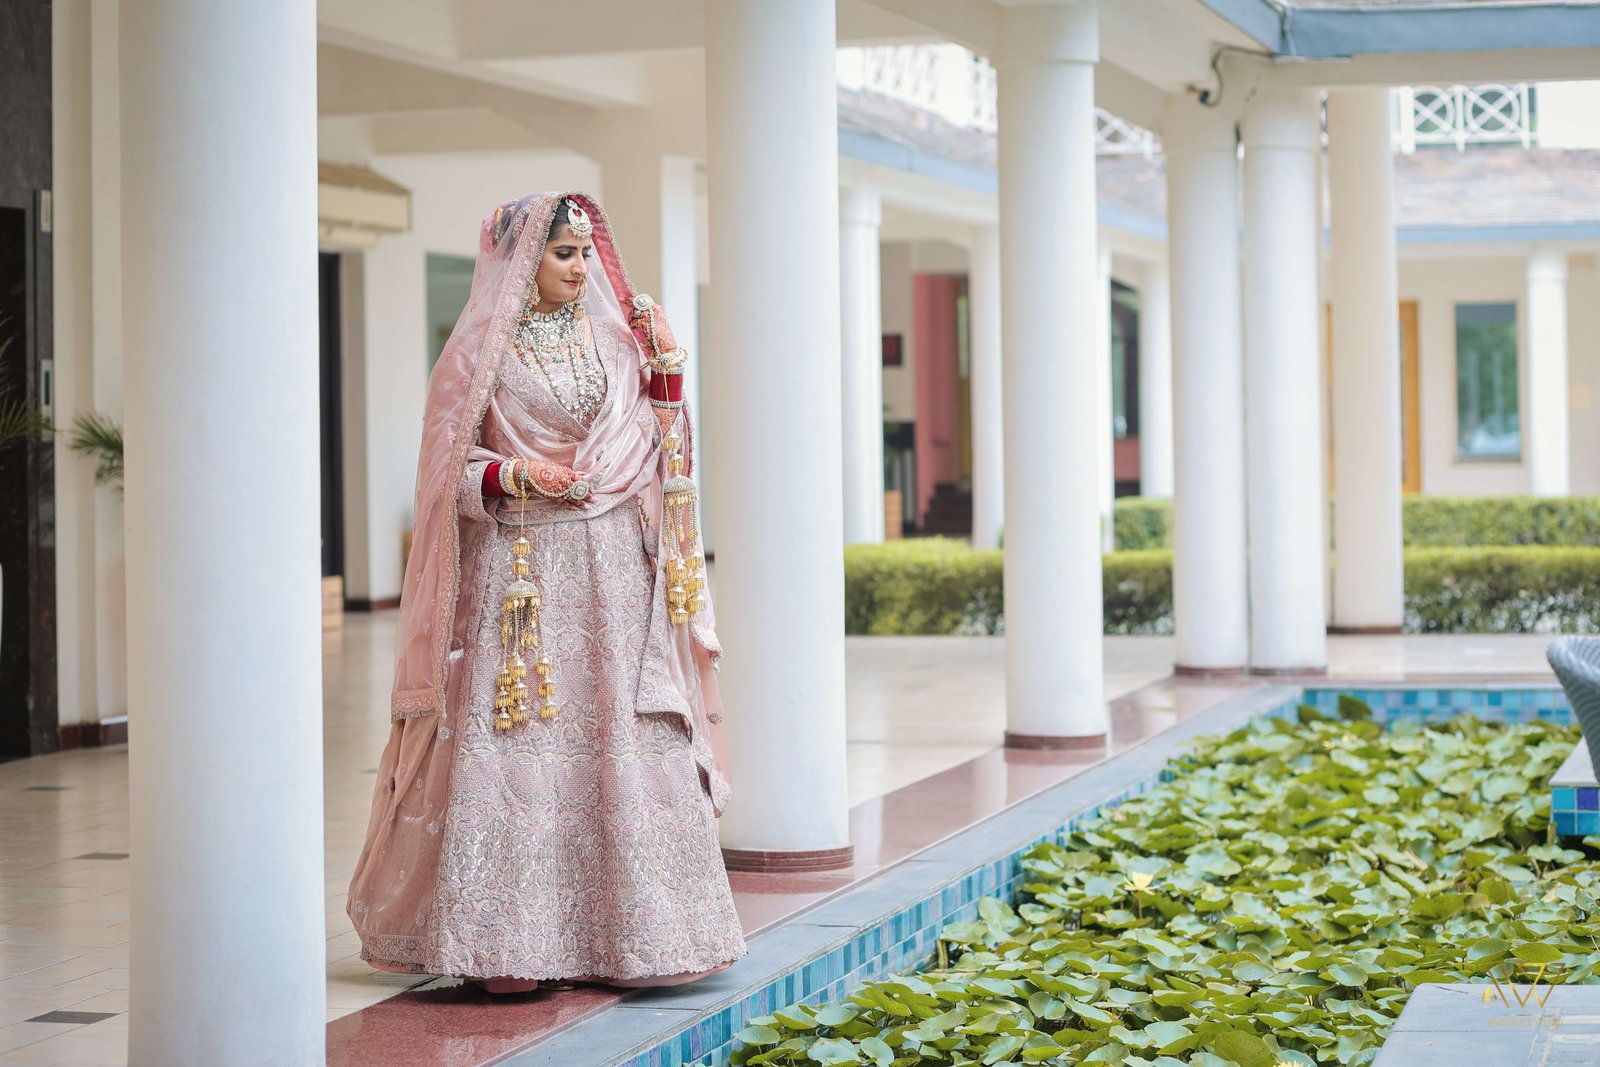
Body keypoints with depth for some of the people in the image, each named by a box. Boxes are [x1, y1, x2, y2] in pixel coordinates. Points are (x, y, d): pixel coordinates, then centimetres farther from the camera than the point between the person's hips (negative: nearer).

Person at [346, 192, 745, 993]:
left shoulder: (612, 334, 11)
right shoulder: (483, 348, 0)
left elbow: (656, 449, 12)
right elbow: (451, 468, -1)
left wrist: (666, 368, 1)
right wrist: (513, 477, -18)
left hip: (612, 568, 4)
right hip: (518, 566, -4)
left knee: (617, 740, 1)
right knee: (514, 744, -8)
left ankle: (619, 934, 7)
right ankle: (507, 947, -4)